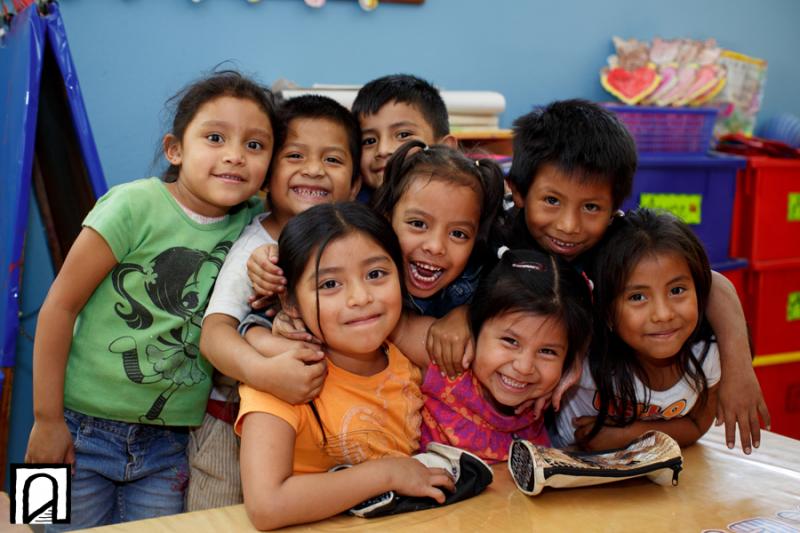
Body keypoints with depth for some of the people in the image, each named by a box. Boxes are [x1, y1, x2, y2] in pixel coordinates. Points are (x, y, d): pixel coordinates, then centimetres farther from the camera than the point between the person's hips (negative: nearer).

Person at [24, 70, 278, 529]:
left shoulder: (252, 222, -2)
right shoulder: (137, 204, -15)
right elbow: (60, 305, -11)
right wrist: (47, 419, -9)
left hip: (170, 442, 4)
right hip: (86, 427, -3)